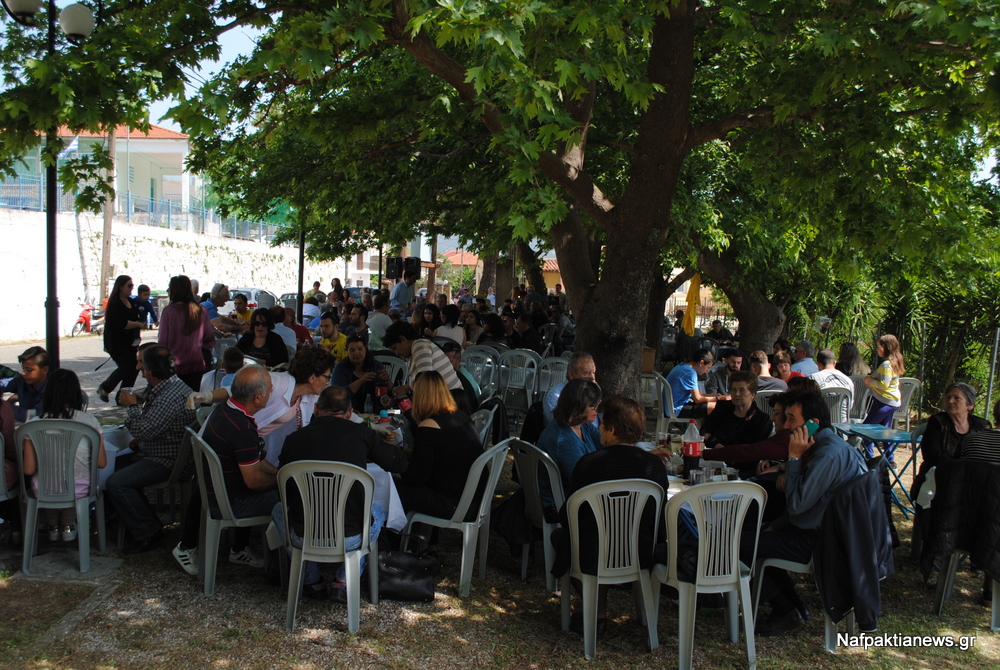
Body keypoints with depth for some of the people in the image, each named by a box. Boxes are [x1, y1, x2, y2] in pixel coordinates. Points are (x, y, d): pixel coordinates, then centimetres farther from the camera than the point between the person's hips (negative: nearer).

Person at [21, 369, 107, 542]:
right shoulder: (89, 421, -13)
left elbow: (29, 469, -9)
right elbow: (101, 463, -7)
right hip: (79, 492, 0)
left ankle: (53, 526, 40)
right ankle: (68, 526, 35)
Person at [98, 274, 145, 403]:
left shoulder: (130, 301, 11)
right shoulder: (115, 303, -15)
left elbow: (135, 317, 26)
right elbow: (123, 323, -24)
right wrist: (139, 324, -11)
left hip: (129, 342, 8)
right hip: (116, 343, -8)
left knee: (134, 367, 2)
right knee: (125, 367, -11)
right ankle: (104, 388, 10)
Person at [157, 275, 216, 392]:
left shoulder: (168, 311, -12)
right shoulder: (202, 310, -1)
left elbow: (162, 341, -9)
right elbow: (210, 339, 6)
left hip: (175, 366, -4)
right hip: (197, 366, 4)